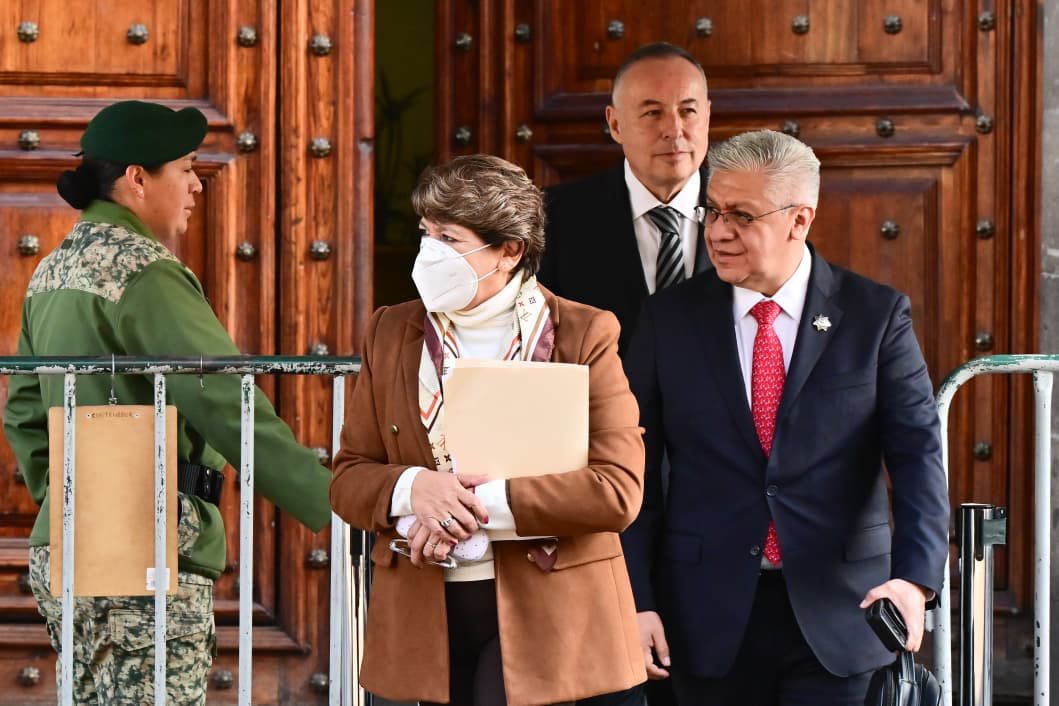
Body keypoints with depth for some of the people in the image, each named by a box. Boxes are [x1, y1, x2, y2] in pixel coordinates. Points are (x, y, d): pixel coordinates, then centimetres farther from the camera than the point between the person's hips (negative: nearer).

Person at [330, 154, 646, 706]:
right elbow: (347, 479, 9)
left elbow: (619, 490, -10)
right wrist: (410, 489, -14)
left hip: (541, 618, -3)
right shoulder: (392, 333, 10)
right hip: (425, 620, 3)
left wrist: (485, 503, -17)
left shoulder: (584, 336, -2)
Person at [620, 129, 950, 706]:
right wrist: (637, 601, -4)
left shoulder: (876, 316, 0)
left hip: (836, 616, -1)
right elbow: (634, 469, 4)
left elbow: (917, 452, -9)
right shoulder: (669, 320, 4)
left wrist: (915, 576, -25)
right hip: (709, 616, 1)